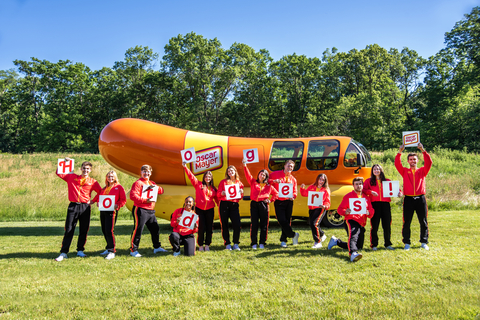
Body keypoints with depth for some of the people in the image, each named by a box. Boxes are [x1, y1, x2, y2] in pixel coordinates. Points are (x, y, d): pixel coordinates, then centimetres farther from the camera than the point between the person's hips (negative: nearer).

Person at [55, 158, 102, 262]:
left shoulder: (93, 182, 7)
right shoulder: (72, 177, 9)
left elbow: (100, 192, 12)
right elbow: (58, 173, 13)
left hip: (85, 207, 1)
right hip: (73, 206, -1)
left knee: (84, 230, 6)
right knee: (69, 230, -2)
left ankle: (80, 250, 19)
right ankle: (63, 252, 3)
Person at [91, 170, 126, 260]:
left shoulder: (119, 187, 2)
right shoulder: (104, 188, 20)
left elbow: (123, 200, -3)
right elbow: (99, 195, 22)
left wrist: (117, 205, -18)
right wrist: (97, 202, 3)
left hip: (112, 211, -6)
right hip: (103, 211, 7)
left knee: (109, 231, -13)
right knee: (104, 231, 9)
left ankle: (112, 251, -8)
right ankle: (108, 249, 21)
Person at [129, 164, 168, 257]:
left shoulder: (152, 183, 18)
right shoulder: (138, 183, -6)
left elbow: (161, 191, 16)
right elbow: (133, 196, -17)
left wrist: (156, 187, -4)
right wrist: (145, 200, -22)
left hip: (151, 211, 8)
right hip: (140, 210, -8)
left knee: (155, 229, 13)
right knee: (138, 230, -6)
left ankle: (157, 247, 26)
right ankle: (133, 250, 2)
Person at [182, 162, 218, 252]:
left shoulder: (213, 188, 9)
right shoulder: (198, 184, 2)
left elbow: (216, 199, 12)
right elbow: (191, 176, -7)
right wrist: (185, 167, -17)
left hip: (210, 210, 3)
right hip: (200, 209, -2)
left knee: (209, 228, 4)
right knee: (201, 228, -3)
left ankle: (207, 245, 17)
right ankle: (200, 245, 12)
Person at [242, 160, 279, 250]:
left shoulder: (269, 186, 14)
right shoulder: (253, 182, 12)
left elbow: (276, 193, 21)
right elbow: (248, 175, -1)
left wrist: (271, 200, 6)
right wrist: (245, 165, -13)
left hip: (264, 205, 1)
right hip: (254, 204, 0)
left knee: (264, 224, 2)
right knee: (254, 224, -2)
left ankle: (262, 243, 13)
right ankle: (254, 243, 5)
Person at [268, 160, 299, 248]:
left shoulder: (293, 179, 12)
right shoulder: (275, 174, 2)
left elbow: (295, 192, 15)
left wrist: (293, 196, -8)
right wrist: (274, 181, -18)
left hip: (289, 202, 3)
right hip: (278, 202, -3)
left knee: (287, 221, 5)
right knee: (282, 220, -10)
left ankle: (283, 240, 18)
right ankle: (293, 235, 10)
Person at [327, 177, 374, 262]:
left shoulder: (366, 197, 16)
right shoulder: (348, 196, 1)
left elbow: (371, 210, 13)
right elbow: (339, 209, -2)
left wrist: (368, 213, -11)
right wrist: (345, 212, -25)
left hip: (361, 224, 6)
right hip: (351, 221, -6)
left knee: (359, 247, 11)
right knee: (353, 237, -36)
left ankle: (336, 241, 26)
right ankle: (353, 254, -59)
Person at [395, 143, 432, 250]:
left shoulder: (422, 171, 12)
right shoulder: (404, 171, 10)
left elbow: (429, 162, -3)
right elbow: (397, 164, -4)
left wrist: (423, 150, -12)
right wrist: (400, 152, -14)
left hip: (420, 198, 1)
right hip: (408, 199, -1)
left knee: (423, 221, 5)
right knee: (406, 222, 1)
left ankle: (424, 242, 18)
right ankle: (407, 243, 10)